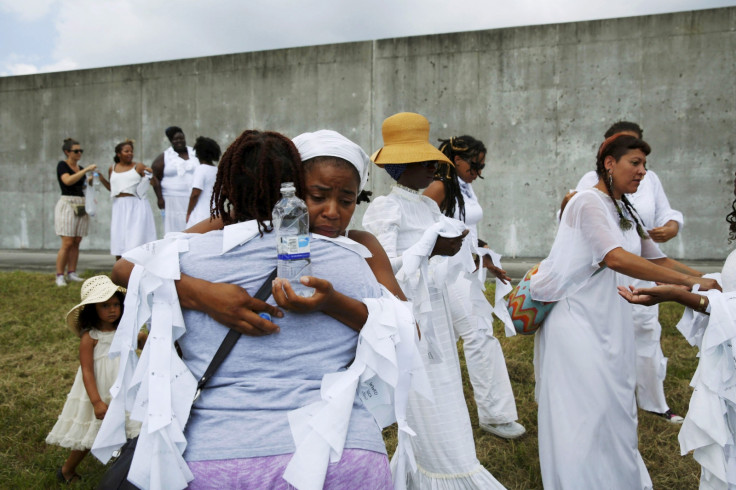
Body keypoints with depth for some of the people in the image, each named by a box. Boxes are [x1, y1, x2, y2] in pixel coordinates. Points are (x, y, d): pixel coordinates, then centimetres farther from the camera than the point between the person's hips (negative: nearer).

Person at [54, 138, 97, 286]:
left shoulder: (80, 169, 17)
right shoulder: (62, 165, -2)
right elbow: (68, 181, -20)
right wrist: (86, 170, -21)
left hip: (81, 206, 6)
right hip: (67, 204, -6)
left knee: (76, 242, 5)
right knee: (67, 243, -10)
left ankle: (71, 273, 9)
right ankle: (59, 276, -5)